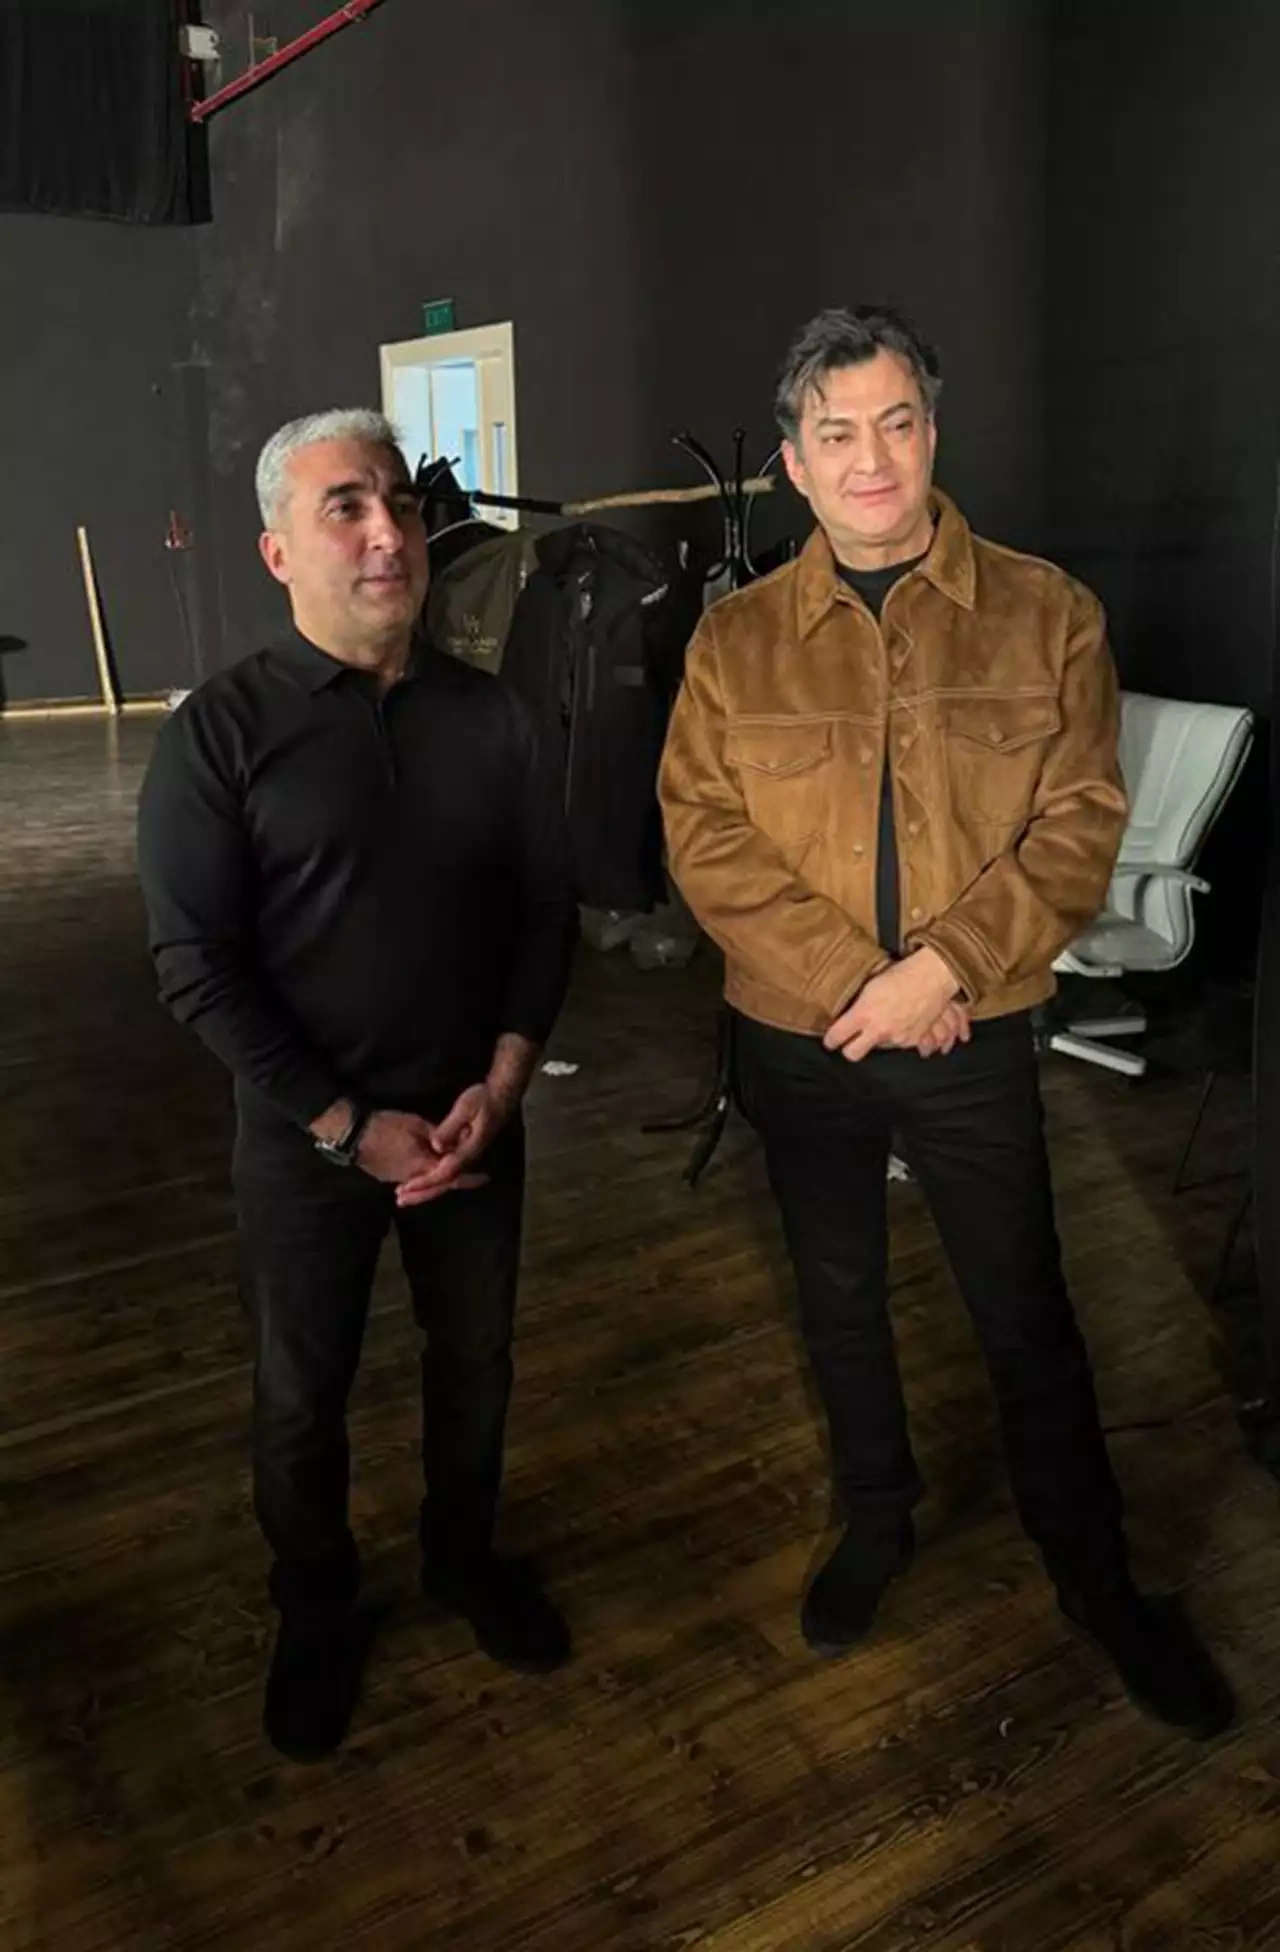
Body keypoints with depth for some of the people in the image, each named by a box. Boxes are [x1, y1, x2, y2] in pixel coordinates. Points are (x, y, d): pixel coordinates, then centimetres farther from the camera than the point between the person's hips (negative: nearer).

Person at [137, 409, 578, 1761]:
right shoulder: (220, 732, -12)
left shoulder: (489, 715, -2)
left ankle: (464, 1556, 46)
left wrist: (502, 1081, -10)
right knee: (301, 1397, 14)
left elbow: (547, 907, 3)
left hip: (474, 1117, 3)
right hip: (307, 1138, -2)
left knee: (475, 1359, 19)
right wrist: (349, 1126, -15)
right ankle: (317, 1616, 40)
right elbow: (196, 966, -13)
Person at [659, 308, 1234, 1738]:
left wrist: (942, 969, -20)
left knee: (1026, 1316, 10)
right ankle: (876, 1525, 43)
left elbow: (1079, 827, -9)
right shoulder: (736, 638, -2)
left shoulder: (1045, 615, -4)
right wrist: (851, 981, -18)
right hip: (796, 1042, 2)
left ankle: (1096, 1577, 34)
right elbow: (706, 839, -9)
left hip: (975, 1039, -1)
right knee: (839, 1299, 18)